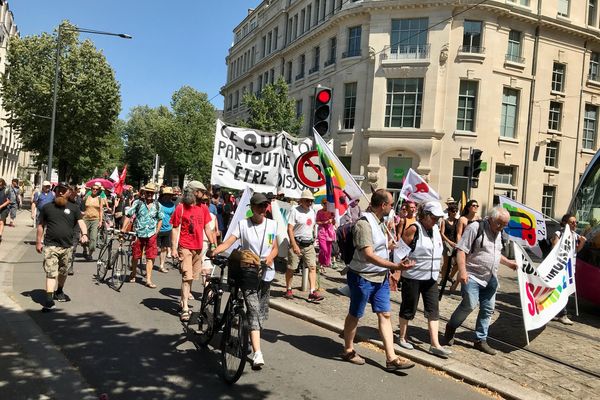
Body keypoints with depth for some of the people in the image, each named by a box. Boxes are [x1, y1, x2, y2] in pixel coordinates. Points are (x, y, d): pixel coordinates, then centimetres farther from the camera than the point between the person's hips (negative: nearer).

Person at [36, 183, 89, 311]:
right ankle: (49, 299, -12)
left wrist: (84, 234, -23)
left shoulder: (73, 208, 5)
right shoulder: (47, 207, 5)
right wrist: (38, 242, 9)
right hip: (50, 245, -2)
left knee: (63, 272, 16)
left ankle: (59, 292, 37)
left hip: (67, 246, 2)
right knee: (51, 273, -10)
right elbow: (41, 225, 11)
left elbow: (81, 222, -4)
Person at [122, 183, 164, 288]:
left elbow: (160, 219, 14)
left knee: (150, 257, -2)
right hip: (138, 233, -1)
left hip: (151, 235, 1)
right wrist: (123, 229, -8)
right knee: (135, 256, 11)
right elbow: (128, 216, -2)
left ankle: (148, 279, 3)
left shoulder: (157, 205, 4)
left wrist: (156, 232, 6)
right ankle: (133, 273, 35)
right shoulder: (137, 203, -3)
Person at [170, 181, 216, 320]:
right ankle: (185, 308, -5)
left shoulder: (203, 208, 7)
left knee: (193, 277, 11)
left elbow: (207, 228, 11)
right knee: (187, 277, -8)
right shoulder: (181, 208, -6)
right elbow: (175, 229, -5)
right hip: (185, 247, -5)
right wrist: (173, 248, -10)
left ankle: (183, 301, 27)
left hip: (198, 248, 5)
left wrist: (213, 244, 6)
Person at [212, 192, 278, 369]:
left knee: (262, 312, 12)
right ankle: (257, 353, -14)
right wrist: (214, 251, -32)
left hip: (265, 273, 4)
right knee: (253, 311, -11)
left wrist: (270, 257, -10)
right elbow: (228, 242, -14)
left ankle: (253, 338, 38)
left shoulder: (272, 224, 6)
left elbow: (275, 248, 11)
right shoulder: (243, 224, -4)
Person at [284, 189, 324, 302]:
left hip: (309, 245, 5)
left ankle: (312, 292, -7)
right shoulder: (295, 211, -9)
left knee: (312, 267, -5)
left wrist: (313, 240, 15)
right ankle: (288, 290, 20)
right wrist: (294, 245, -19)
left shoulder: (312, 211, 11)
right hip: (297, 243, -5)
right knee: (291, 268, 4)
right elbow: (290, 229, -14)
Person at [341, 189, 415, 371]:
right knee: (355, 315, 8)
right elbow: (369, 255, -31)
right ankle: (348, 350, 27)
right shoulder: (364, 224, -22)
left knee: (385, 315, 5)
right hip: (363, 277, -8)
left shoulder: (379, 222, 9)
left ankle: (391, 358, 8)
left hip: (381, 277, 8)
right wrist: (396, 266, -35)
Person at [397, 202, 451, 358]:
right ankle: (402, 338, 24)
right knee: (409, 308, 7)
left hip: (431, 277, 7)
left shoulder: (436, 229, 8)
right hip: (413, 276, -6)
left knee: (433, 310, 3)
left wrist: (436, 270, 18)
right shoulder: (414, 229, -14)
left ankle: (435, 345, 7)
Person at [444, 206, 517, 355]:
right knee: (469, 304, -13)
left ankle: (481, 340, 20)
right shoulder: (475, 227, -13)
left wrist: (508, 262, 14)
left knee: (488, 309, 8)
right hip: (472, 276, -8)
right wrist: (462, 270, -26)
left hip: (490, 279, 8)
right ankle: (451, 328, 12)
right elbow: (461, 250, -17)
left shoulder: (498, 233, 13)